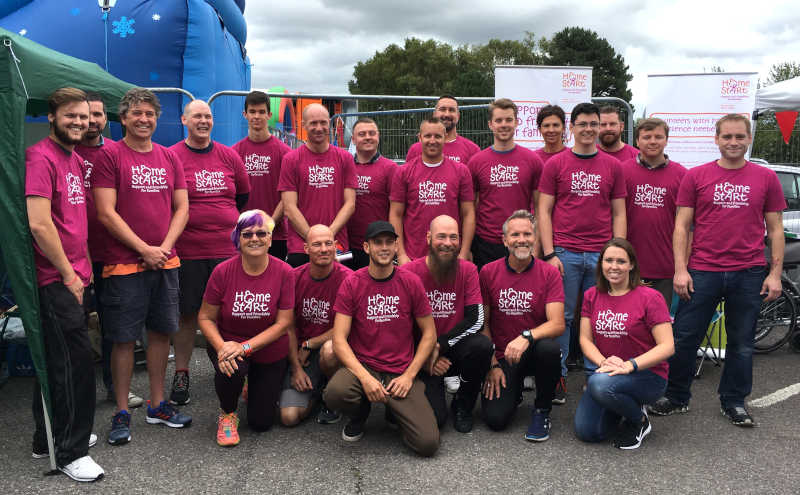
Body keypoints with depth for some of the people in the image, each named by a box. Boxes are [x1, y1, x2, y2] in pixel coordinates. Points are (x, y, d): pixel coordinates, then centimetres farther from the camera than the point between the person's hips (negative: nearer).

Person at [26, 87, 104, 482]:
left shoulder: (75, 159, 14)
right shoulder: (41, 158, -13)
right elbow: (39, 224, -20)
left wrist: (83, 265, 15)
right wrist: (68, 273, -14)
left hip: (72, 277, 9)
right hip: (55, 280, -9)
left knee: (56, 361, 17)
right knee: (76, 362, -4)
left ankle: (49, 438, 30)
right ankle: (70, 452, 8)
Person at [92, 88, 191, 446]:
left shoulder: (169, 158, 11)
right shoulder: (110, 157, -4)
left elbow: (182, 208, 10)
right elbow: (107, 214, -10)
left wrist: (165, 247, -5)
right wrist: (144, 249, -13)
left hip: (165, 262, 5)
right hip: (124, 264, -5)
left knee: (161, 332, 11)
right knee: (124, 338, 0)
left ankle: (157, 404, 25)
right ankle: (121, 413, 13)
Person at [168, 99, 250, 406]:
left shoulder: (229, 156, 9)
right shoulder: (171, 157, -2)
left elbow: (244, 195, 20)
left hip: (228, 249, 3)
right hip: (188, 251, -3)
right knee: (187, 314, 6)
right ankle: (181, 376, 20)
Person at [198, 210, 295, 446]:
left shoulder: (284, 272, -15)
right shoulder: (223, 272, -14)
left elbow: (283, 323, -14)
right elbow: (205, 317, -7)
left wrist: (245, 347, -24)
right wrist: (221, 347, -25)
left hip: (269, 350, 1)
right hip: (228, 342, 0)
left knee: (261, 422, 3)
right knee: (230, 369, -37)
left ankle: (255, 388, 40)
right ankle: (227, 414, -2)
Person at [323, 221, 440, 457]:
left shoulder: (411, 282, 0)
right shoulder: (352, 284, -3)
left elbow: (429, 334, 4)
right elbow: (339, 340, -7)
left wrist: (408, 376, -7)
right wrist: (365, 377, -21)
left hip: (401, 372, 1)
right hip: (362, 365, 0)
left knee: (428, 444, -16)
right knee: (335, 393, -36)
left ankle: (396, 409, 17)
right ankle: (361, 411, 3)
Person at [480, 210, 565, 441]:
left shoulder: (549, 273, -6)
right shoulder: (488, 272, -3)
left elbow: (558, 324, -15)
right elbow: (483, 324, 1)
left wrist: (526, 337, -32)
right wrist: (492, 365, -6)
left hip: (534, 352, 0)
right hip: (502, 356, 0)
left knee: (549, 348, -36)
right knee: (495, 418, -18)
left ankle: (541, 411, -8)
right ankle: (513, 391, 20)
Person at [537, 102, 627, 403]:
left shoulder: (612, 166, 11)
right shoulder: (555, 164, 6)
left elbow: (619, 214, 12)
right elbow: (544, 211, 3)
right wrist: (549, 254, -6)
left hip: (601, 254, 2)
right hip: (565, 253, -2)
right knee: (562, 317, 3)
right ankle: (558, 377, 14)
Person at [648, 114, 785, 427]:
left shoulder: (766, 178, 6)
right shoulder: (696, 176, 3)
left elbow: (775, 229, 8)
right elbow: (681, 226, 2)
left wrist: (775, 273, 1)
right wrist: (680, 269, -6)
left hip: (748, 274, 1)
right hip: (702, 271, -1)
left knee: (741, 342, 10)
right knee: (685, 337, 3)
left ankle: (734, 402, 26)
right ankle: (676, 397, 20)